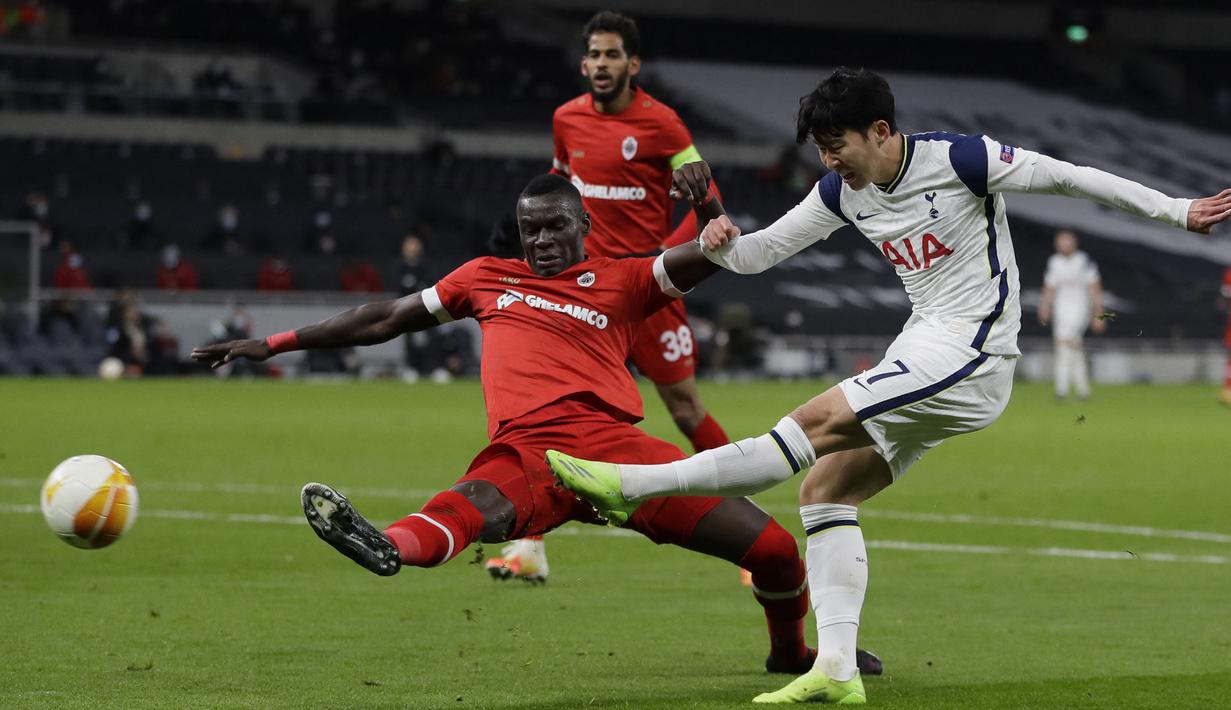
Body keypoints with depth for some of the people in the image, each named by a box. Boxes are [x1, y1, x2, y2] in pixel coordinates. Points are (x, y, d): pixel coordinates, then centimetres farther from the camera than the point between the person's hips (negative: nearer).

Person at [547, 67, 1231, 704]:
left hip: (969, 356, -9)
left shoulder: (959, 159, -13)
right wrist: (722, 245, -15)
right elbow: (760, 252, 9)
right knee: (826, 489, -2)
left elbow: (1070, 177, -5)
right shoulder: (842, 192, 6)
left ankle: (636, 485, -24)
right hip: (922, 357, 9)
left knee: (816, 424, -20)